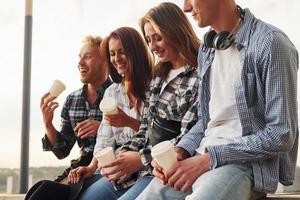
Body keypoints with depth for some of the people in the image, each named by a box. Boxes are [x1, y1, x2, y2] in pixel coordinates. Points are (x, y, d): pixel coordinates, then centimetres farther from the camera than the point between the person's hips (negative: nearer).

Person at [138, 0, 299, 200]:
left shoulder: (270, 43, -12)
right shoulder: (206, 48, 13)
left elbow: (281, 135, -15)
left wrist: (209, 160, -16)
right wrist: (180, 151, 0)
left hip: (247, 163, -7)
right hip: (204, 156, 7)